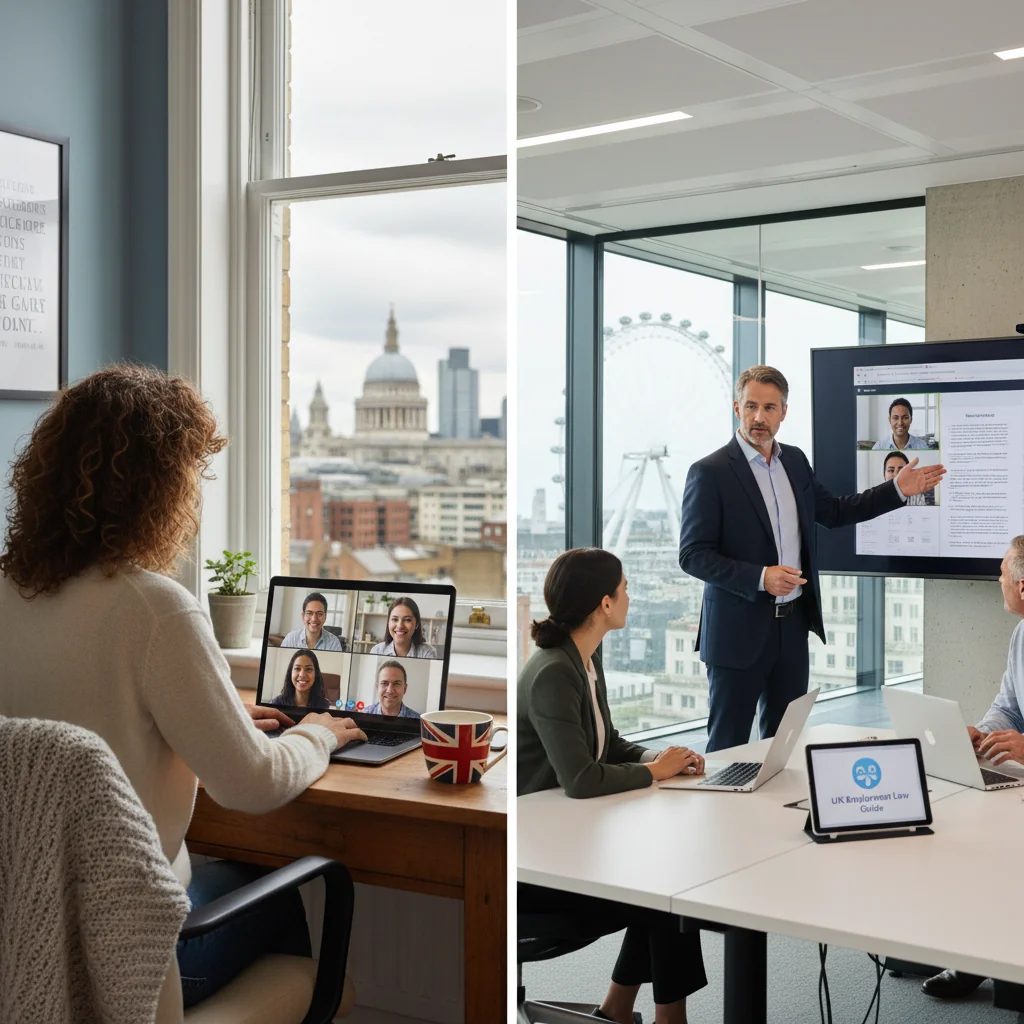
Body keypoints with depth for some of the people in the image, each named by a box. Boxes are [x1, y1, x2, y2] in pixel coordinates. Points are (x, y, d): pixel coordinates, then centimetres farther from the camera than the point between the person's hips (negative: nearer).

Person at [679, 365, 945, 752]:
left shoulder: (795, 460, 8)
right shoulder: (709, 472, -12)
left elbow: (833, 512, 22)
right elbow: (692, 555, -14)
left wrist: (898, 489, 14)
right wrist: (760, 577, -24)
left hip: (793, 623, 6)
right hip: (739, 630, -6)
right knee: (728, 745, 2)